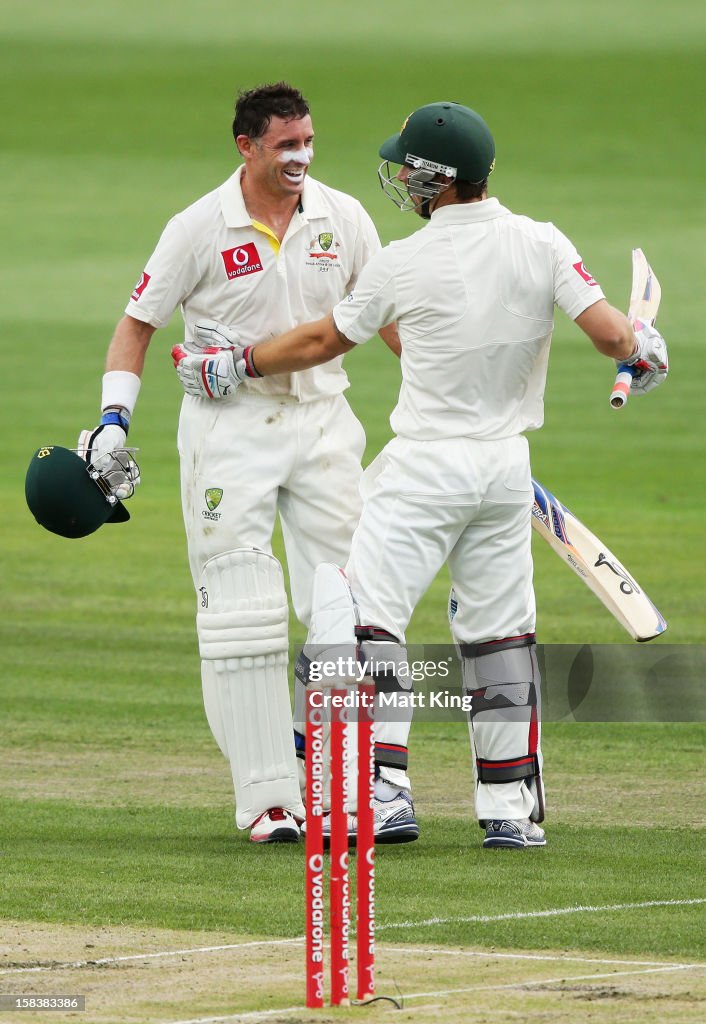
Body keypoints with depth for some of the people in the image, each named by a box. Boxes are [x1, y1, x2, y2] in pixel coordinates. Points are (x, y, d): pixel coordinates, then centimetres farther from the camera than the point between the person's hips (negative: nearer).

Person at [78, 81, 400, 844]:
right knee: (241, 611, -4)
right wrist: (115, 418, -10)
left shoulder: (342, 218, 1)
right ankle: (266, 797, -1)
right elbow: (139, 322, -1)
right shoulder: (200, 229, -8)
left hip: (320, 418, 3)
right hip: (227, 429, -3)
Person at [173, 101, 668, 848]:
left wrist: (239, 365, 18)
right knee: (500, 635, 11)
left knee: (370, 622, -2)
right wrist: (644, 346, 13)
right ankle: (511, 808, 11)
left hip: (425, 468, -4)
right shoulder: (543, 246, -5)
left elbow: (322, 342, 3)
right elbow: (611, 336, -11)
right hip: (508, 467, 4)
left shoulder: (403, 264, -10)